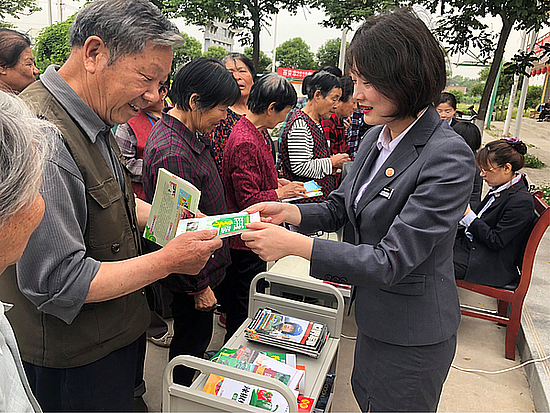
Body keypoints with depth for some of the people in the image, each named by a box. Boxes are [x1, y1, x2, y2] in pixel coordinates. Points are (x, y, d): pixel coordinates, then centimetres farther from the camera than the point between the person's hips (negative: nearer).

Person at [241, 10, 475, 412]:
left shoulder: (449, 156, -27)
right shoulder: (375, 138, -1)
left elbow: (391, 261, -29)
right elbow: (339, 208, 6)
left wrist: (293, 243, -32)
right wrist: (287, 212, -13)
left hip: (412, 335, -7)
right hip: (373, 315, 7)